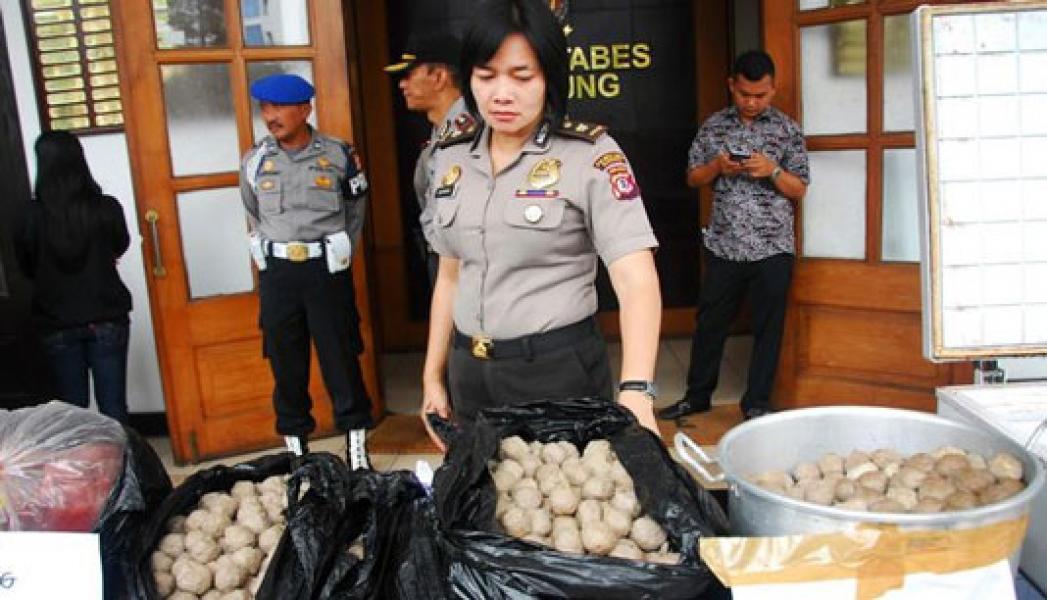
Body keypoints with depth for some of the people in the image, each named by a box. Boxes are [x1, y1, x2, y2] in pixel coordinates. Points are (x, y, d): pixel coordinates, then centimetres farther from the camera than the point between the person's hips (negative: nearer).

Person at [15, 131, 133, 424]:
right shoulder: (107, 208, -12)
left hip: (56, 326, 0)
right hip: (107, 320, 0)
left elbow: (27, 269, 4)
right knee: (113, 407, 7)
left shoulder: (31, 217, -12)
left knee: (72, 410, 12)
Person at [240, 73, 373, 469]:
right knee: (287, 365, 8)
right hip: (277, 274, 2)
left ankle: (357, 454, 11)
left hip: (327, 270, -2)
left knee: (341, 361, 1)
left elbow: (355, 215, 10)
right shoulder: (255, 160, 4)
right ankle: (296, 452, 21)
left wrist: (336, 256, 9)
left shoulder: (338, 155, -1)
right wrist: (276, 256, 14)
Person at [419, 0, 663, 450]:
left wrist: (635, 392, -34)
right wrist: (433, 377, 11)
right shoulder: (452, 158, 4)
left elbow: (637, 281, -21)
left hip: (558, 368, -5)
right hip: (469, 374, 5)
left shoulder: (589, 155, -12)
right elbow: (450, 277, 12)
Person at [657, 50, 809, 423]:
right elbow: (693, 178, 10)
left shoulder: (787, 130, 2)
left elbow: (799, 190, 3)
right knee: (710, 322, 9)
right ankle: (697, 395, 24)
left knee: (767, 328, 5)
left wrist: (773, 170, -16)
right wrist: (718, 166, -10)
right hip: (723, 245, 2)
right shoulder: (713, 126, 7)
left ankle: (757, 403, 18)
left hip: (773, 248, -1)